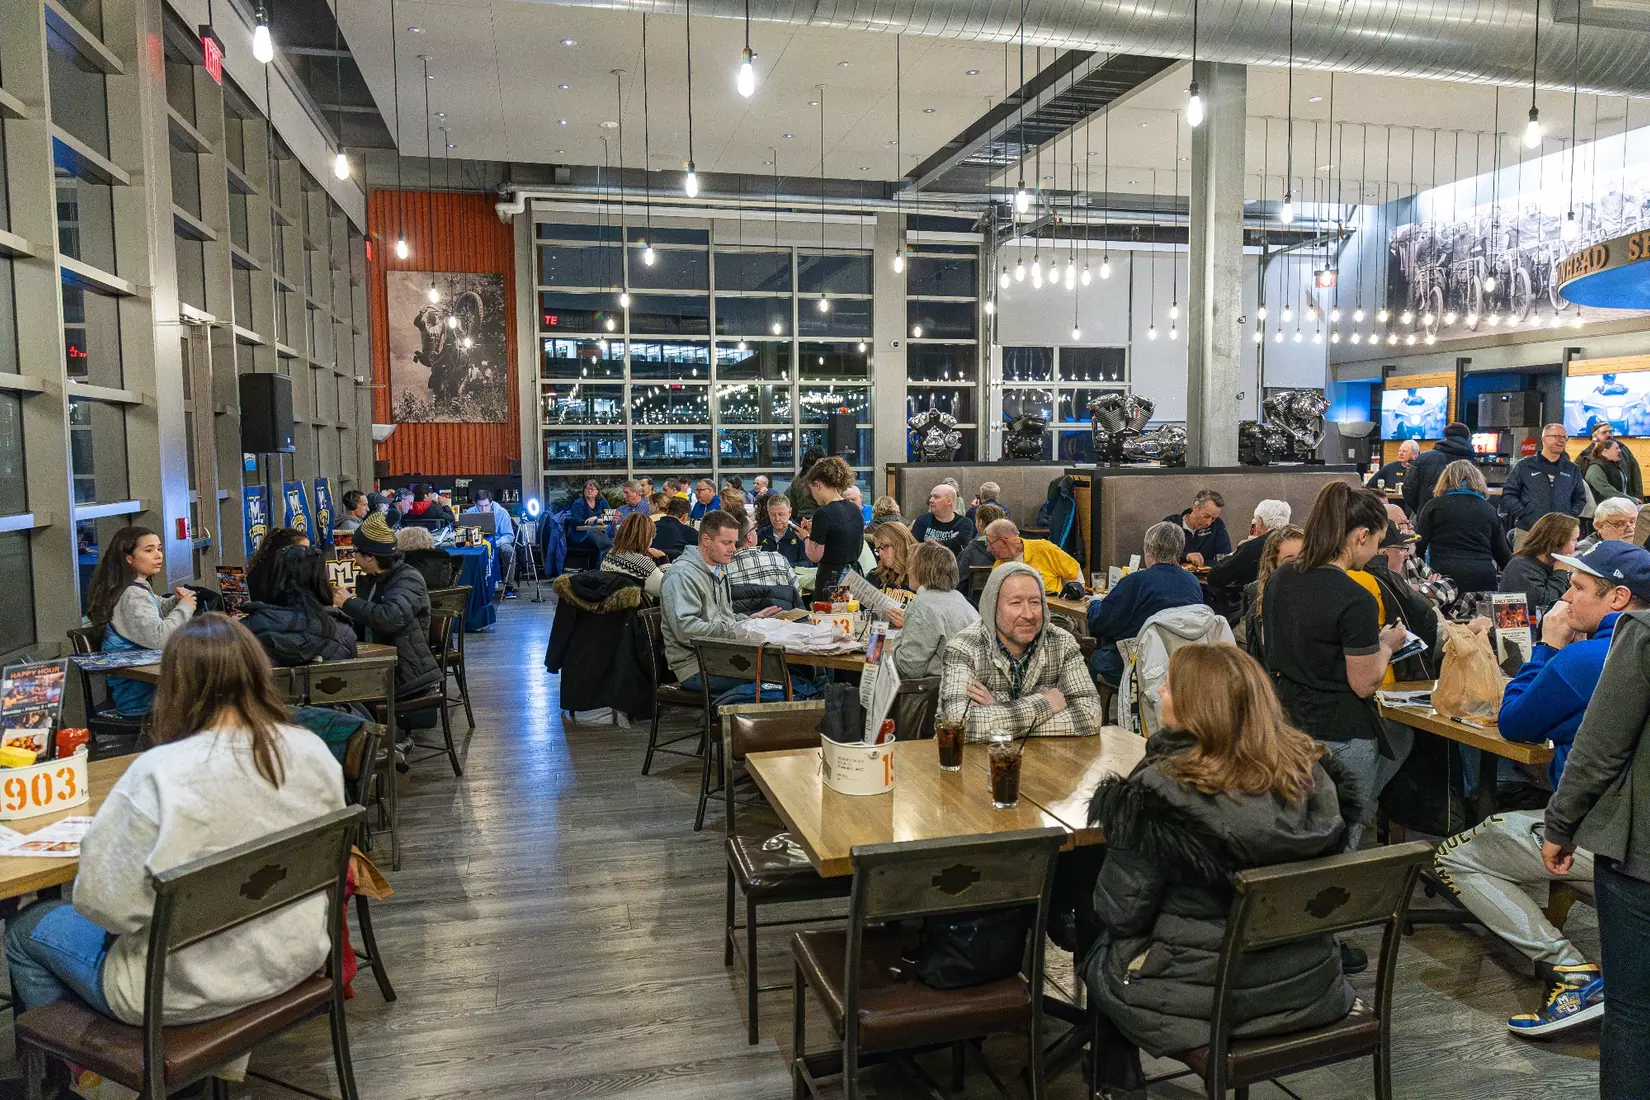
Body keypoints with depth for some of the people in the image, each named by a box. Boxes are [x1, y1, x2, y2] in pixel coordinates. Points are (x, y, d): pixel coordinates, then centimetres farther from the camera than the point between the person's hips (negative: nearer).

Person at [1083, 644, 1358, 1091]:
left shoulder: (1161, 791, -25)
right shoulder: (1313, 771, -8)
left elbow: (1120, 912, -16)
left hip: (1200, 998, -5)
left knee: (1102, 954, 24)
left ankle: (1117, 1085, 39)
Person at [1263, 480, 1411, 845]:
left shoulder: (1279, 579, 1)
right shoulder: (1356, 600, -21)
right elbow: (1365, 684, -16)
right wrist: (1386, 645, 3)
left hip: (1286, 726, 7)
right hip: (1338, 737, -7)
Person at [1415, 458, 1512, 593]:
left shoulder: (1434, 505, 7)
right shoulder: (1489, 509, 15)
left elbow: (1419, 547, 1)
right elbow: (1503, 554, 18)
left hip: (1445, 574, -2)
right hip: (1484, 577, 2)